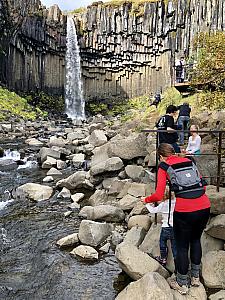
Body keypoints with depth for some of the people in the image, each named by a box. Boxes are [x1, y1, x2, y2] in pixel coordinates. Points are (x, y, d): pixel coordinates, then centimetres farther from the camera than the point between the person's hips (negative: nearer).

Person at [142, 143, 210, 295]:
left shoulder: (164, 167, 3)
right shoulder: (189, 161, 16)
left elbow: (158, 196, -3)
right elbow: (202, 185, 16)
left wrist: (146, 200, 17)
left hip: (184, 211, -5)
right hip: (204, 207, 5)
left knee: (182, 246, 14)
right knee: (196, 240, 27)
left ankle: (182, 284, 31)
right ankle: (195, 277, 42)